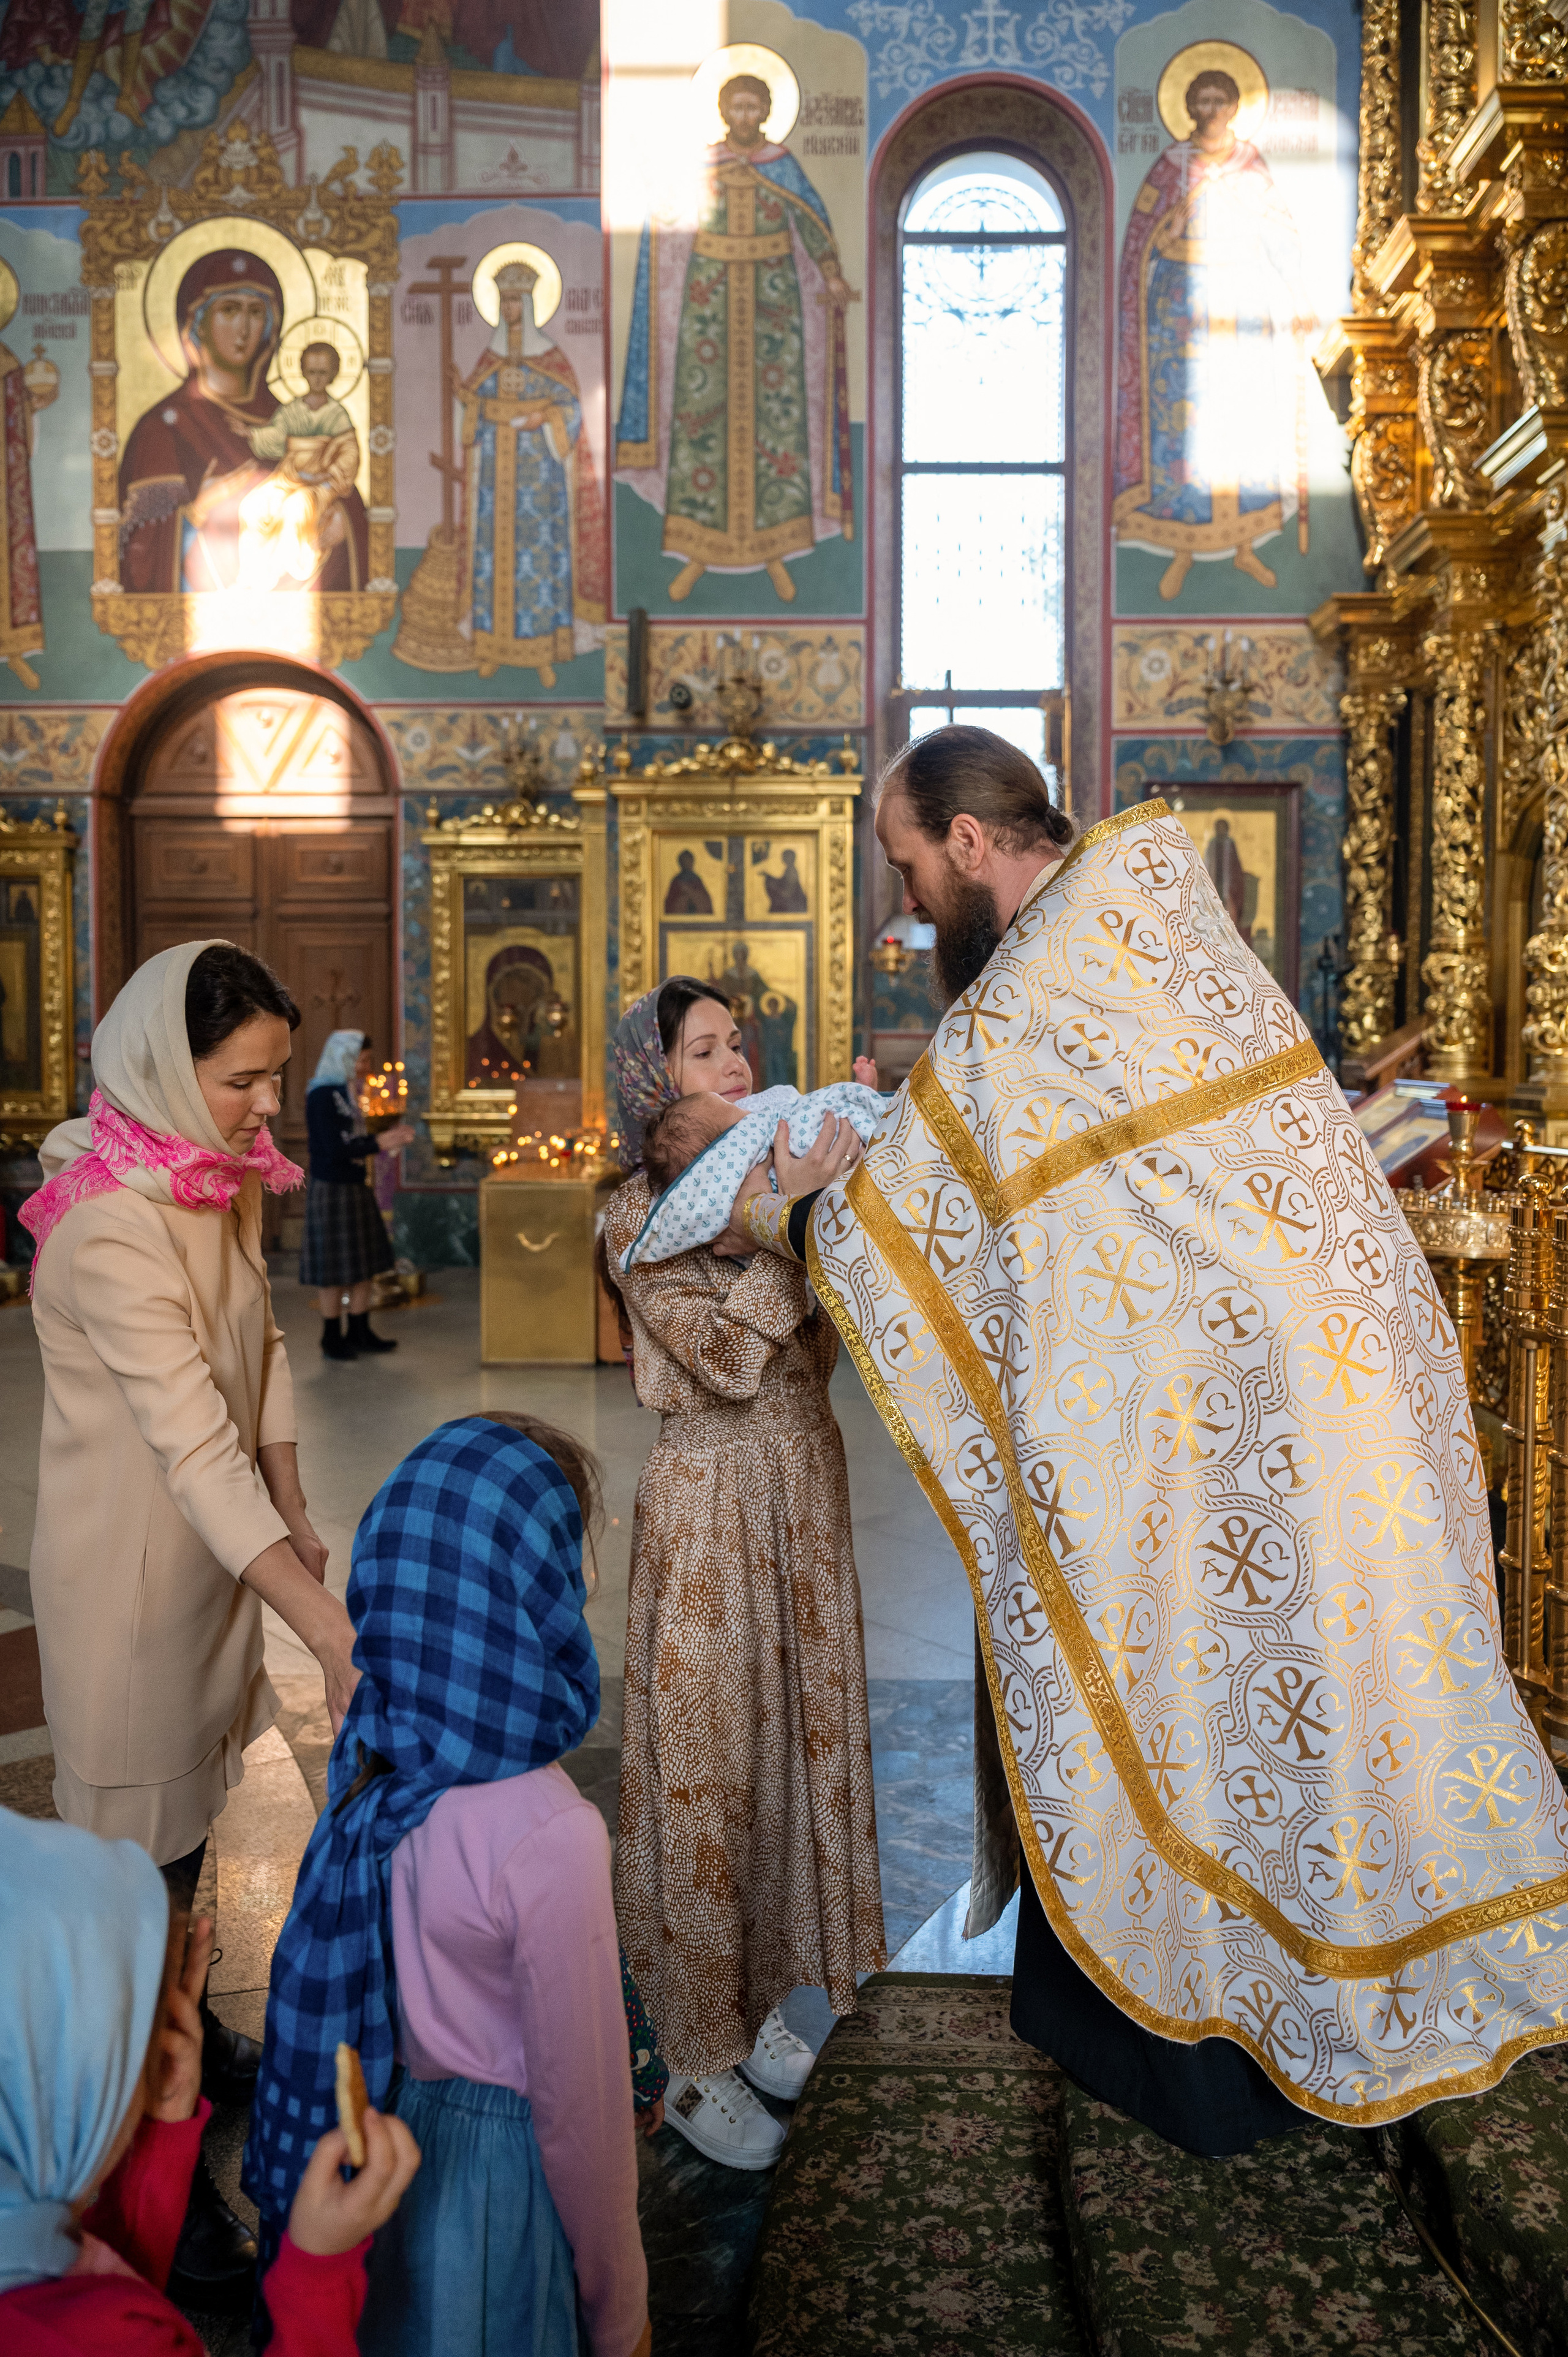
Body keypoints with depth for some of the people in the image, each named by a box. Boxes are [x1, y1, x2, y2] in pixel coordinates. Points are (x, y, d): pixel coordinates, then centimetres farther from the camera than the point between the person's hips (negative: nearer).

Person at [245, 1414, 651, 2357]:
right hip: (494, 2166, -6)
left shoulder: (371, 1754, -12)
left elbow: (370, 1981, 3)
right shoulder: (549, 1838, -33)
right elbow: (581, 2111, -21)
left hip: (376, 2136, 6)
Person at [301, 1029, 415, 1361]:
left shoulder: (346, 1094, 11)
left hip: (355, 1189, 9)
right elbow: (334, 1149, -21)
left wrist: (390, 1138, 5)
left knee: (366, 1265, 12)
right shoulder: (322, 1096, -15)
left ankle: (359, 1333, 22)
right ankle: (332, 1340, 11)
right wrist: (379, 1144, -17)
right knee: (335, 1271, 0)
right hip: (331, 1192, -9)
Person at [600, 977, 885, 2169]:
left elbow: (830, 1338, 1)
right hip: (713, 1500, -6)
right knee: (707, 1768, 3)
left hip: (806, 1486, 6)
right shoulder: (641, 1215, -9)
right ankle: (699, 2061, 19)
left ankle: (758, 2002, 33)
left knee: (798, 1737, 15)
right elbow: (722, 1355, -21)